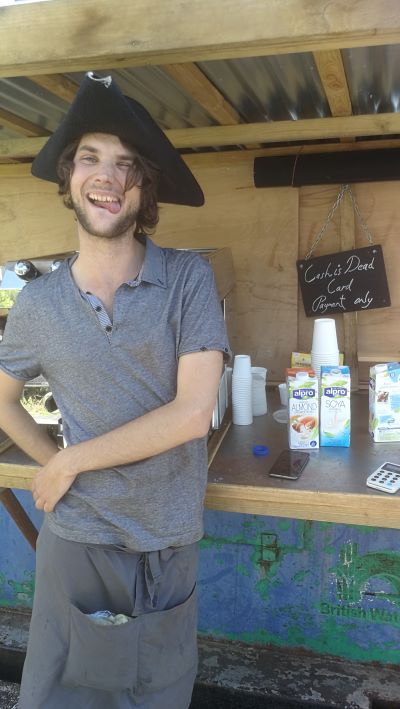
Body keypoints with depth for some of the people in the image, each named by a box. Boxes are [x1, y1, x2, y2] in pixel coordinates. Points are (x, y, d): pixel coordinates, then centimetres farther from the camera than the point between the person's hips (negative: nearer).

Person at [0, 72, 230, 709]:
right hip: (76, 537, 1)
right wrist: (53, 466, 0)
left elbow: (192, 414, -17)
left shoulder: (188, 279, -10)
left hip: (169, 542, -1)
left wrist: (69, 462, -12)